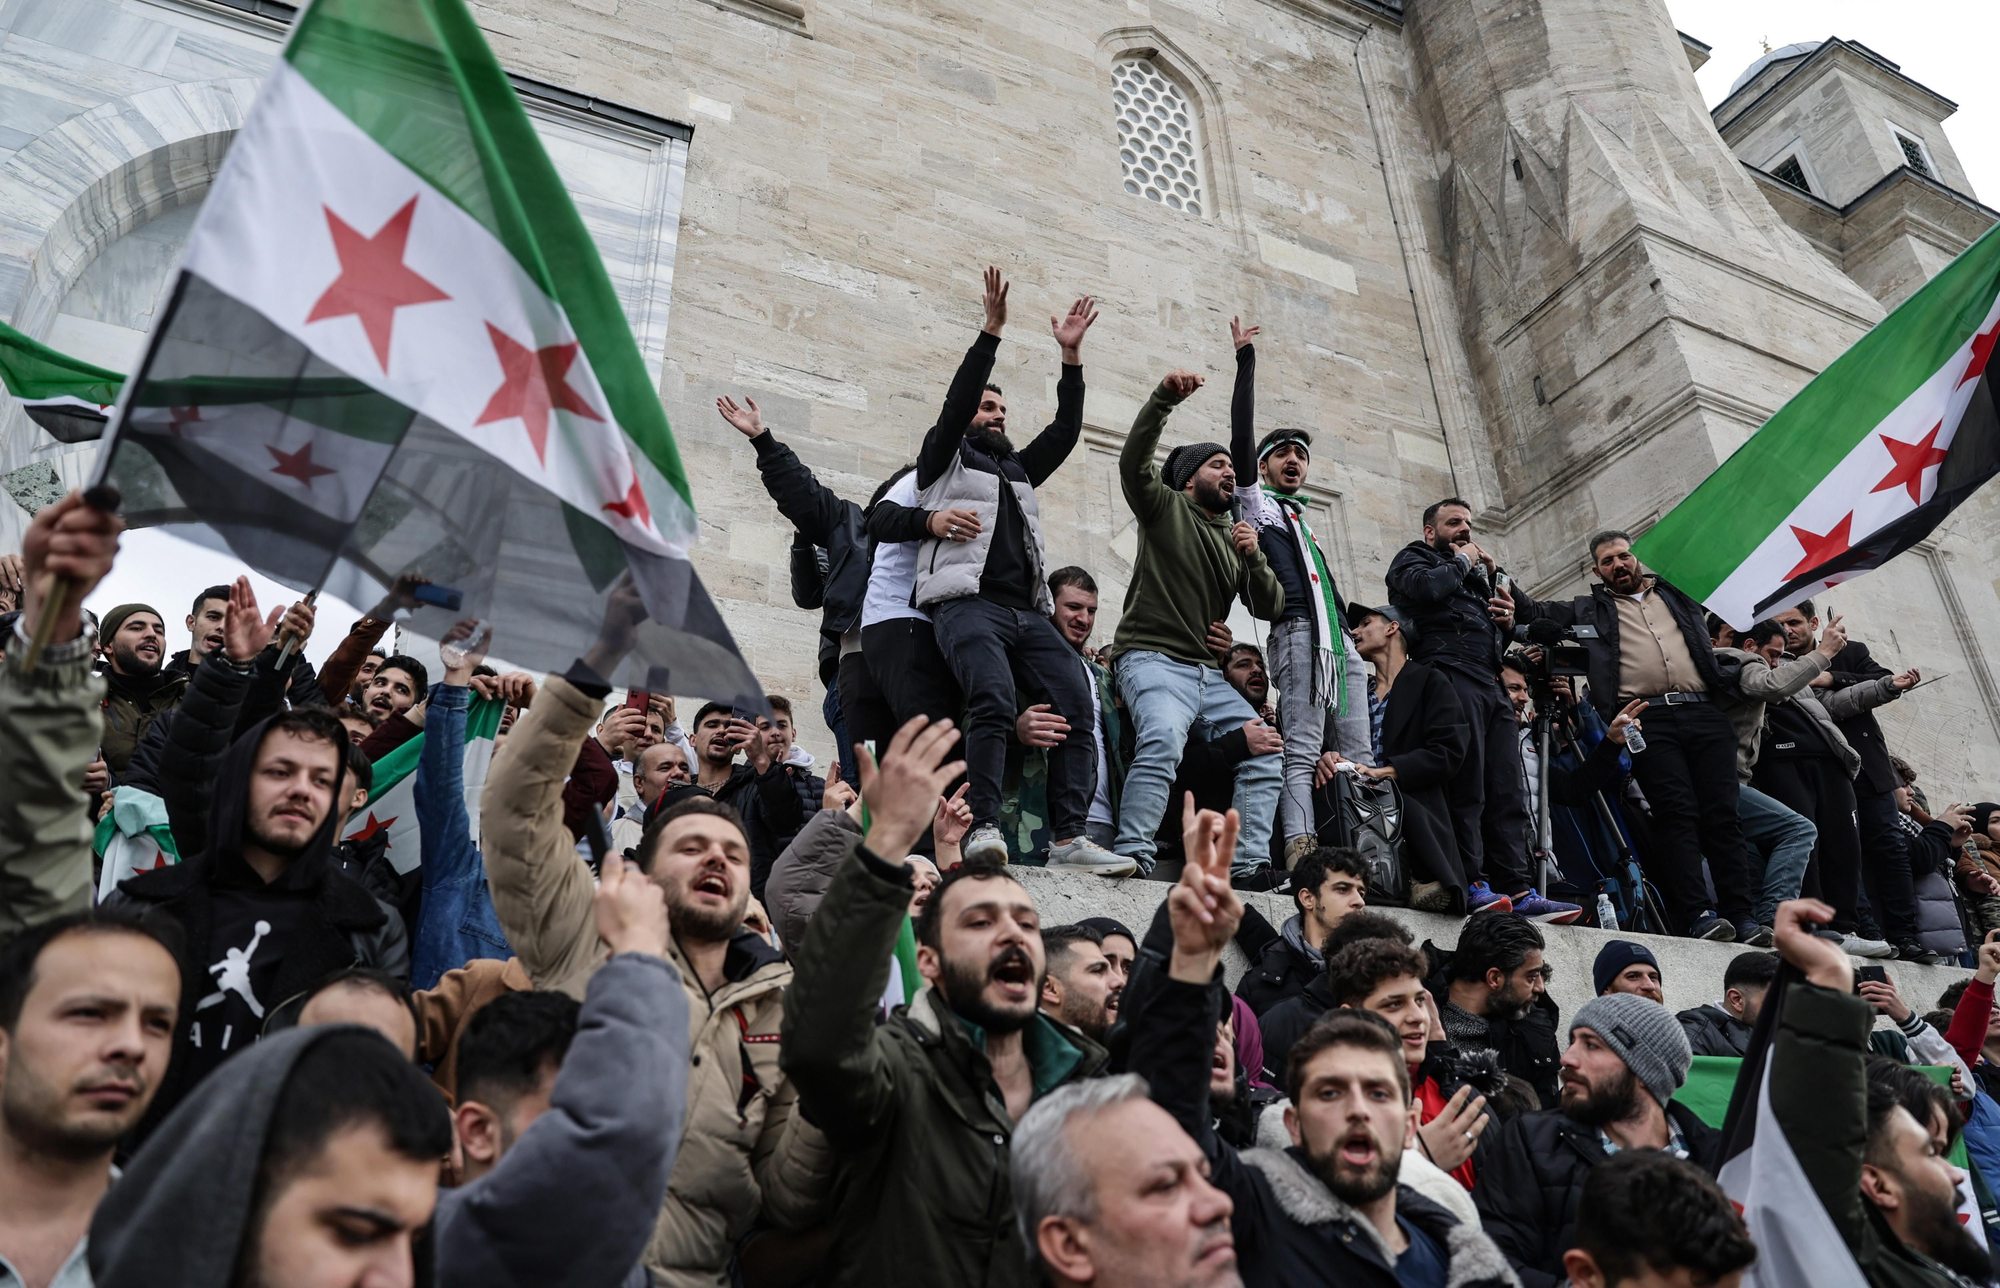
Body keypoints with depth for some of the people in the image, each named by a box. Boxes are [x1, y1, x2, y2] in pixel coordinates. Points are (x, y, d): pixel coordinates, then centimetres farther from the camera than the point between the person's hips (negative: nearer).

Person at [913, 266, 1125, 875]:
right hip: (968, 603, -6)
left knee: (1075, 704, -14)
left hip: (1028, 611, 6)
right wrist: (992, 330, -3)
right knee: (995, 700, -30)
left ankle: (1070, 837, -18)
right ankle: (983, 830, -29)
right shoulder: (945, 459, 18)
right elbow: (955, 401, 3)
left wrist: (1071, 355, 19)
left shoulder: (1018, 469, 33)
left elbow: (1065, 431, 24)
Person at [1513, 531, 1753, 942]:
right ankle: (1696, 914, -15)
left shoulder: (1679, 592, 26)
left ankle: (1739, 915, -4)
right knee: (1677, 812, -14)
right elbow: (1543, 614, 6)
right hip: (1648, 719, -2)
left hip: (1703, 713, 2)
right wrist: (1516, 603, -14)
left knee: (1722, 814, -4)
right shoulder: (1589, 609, 19)